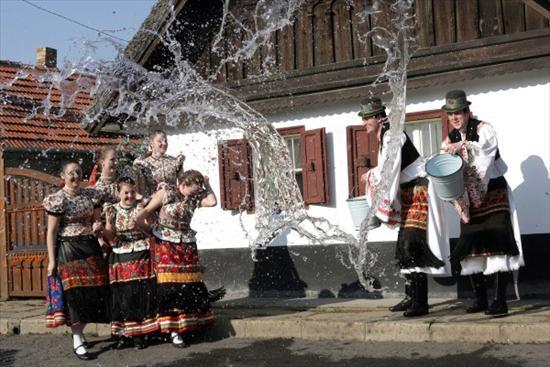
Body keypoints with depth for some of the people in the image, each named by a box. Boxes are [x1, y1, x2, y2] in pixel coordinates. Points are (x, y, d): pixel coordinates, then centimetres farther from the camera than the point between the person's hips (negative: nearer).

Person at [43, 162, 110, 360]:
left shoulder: (91, 195, 8)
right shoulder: (57, 200, -7)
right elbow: (51, 232, -7)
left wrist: (97, 227, -6)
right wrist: (52, 260, -10)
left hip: (91, 247, 5)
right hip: (68, 249, -5)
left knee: (93, 290, 3)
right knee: (75, 292, -7)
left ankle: (78, 331, 22)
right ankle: (77, 341, 1)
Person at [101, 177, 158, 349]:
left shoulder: (141, 207, 3)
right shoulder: (112, 210, 5)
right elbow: (110, 237, 0)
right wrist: (108, 220, -15)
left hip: (141, 257, 0)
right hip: (120, 258, 1)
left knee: (141, 294, -1)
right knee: (122, 295, 1)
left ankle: (138, 333, 9)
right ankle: (122, 333, 12)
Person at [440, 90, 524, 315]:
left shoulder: (482, 129, -5)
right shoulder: (450, 141, 8)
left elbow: (486, 147, -28)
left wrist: (463, 146, -44)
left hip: (493, 195, -5)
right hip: (469, 199, 5)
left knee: (498, 245, -11)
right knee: (470, 247, 3)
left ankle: (501, 301, -11)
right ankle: (480, 300, 13)